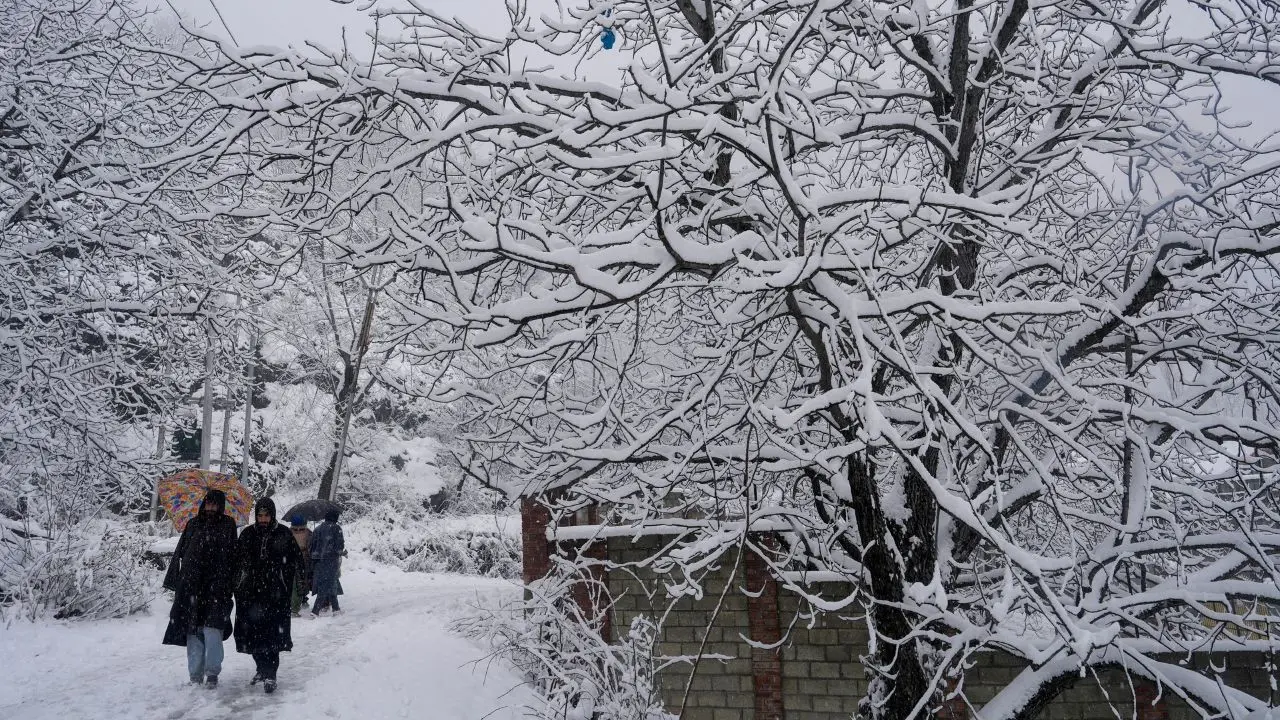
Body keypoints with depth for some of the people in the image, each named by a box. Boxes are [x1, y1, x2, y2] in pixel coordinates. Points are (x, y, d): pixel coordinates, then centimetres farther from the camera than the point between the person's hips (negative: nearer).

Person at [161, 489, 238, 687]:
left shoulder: (228, 525, 5)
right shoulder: (193, 524, 13)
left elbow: (232, 555, 1)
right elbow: (180, 552, 13)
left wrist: (230, 583, -6)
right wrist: (173, 580, 7)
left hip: (216, 586, -3)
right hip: (191, 584, 3)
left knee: (212, 628, -11)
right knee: (193, 630, 4)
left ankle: (212, 672, -2)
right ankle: (196, 675, 12)